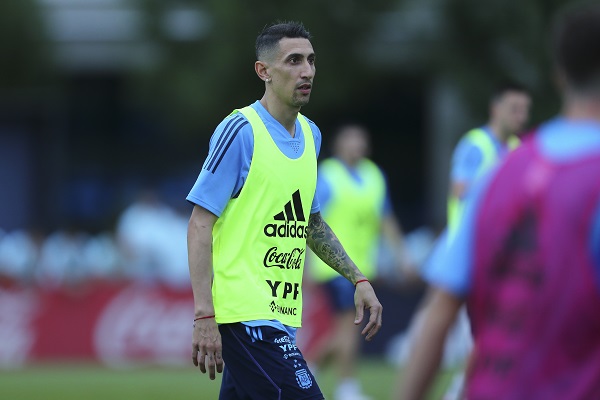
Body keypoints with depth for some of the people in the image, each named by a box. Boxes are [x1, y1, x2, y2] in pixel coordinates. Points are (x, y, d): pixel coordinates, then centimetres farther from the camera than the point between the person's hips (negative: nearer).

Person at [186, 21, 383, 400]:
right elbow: (200, 225, -12)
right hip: (247, 311, -8)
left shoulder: (311, 134, 14)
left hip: (282, 317, 8)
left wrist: (358, 280, 17)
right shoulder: (241, 130, -10)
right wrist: (204, 317, -19)